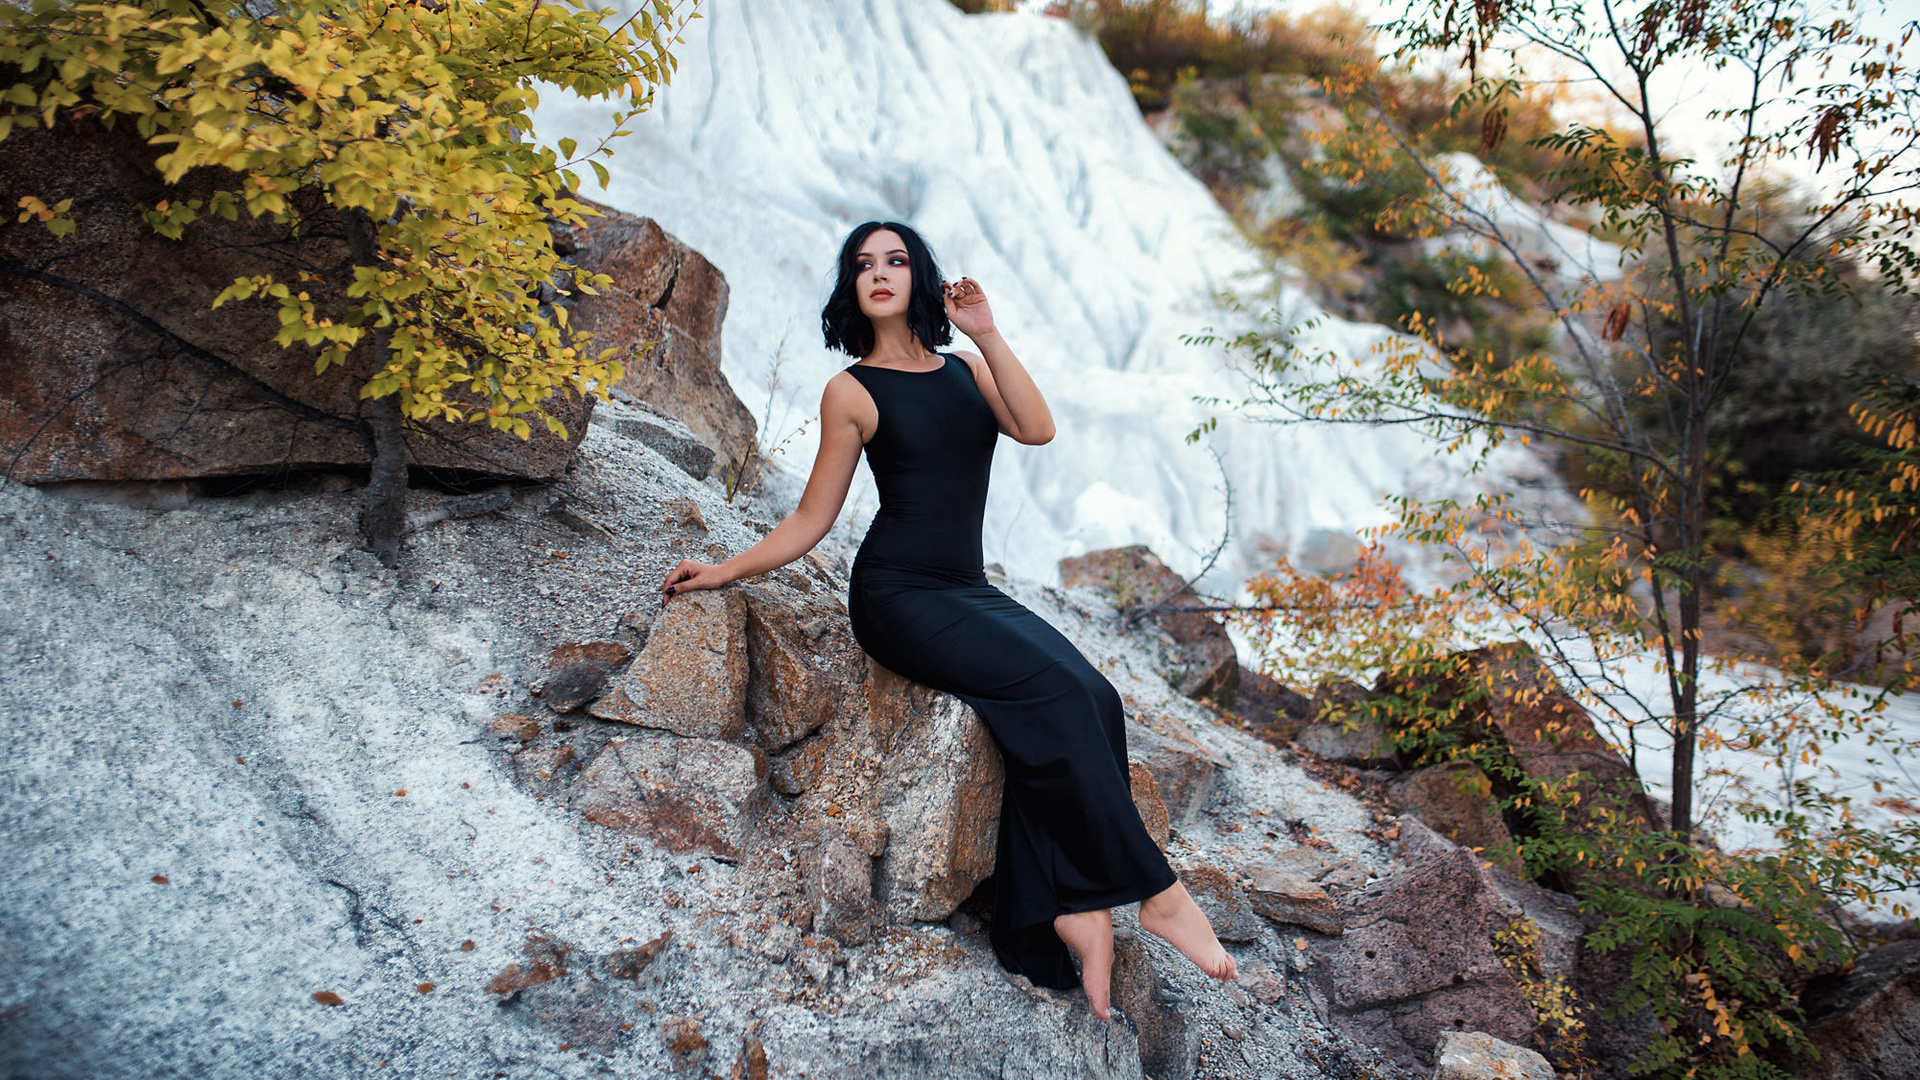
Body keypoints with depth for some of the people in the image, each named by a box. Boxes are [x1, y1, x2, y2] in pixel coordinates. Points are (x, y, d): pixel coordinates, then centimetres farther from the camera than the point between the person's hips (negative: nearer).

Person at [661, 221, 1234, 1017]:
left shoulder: (965, 369, 16)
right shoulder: (853, 392, 4)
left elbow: (1037, 429, -3)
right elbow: (810, 520, 7)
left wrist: (986, 334, -7)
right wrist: (727, 570, -1)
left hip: (972, 593, 5)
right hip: (898, 596, -5)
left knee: (1093, 701, -23)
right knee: (1054, 692, -27)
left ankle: (1070, 908, -26)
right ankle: (1153, 890, -19)